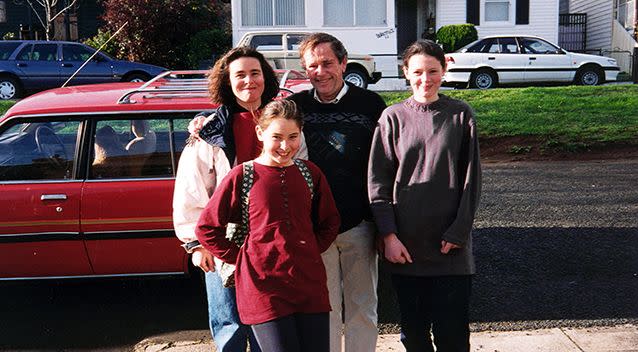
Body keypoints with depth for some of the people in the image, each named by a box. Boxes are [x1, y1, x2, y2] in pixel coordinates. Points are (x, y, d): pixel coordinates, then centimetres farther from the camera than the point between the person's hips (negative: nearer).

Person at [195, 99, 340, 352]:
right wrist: (240, 257, -2)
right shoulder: (241, 177, -3)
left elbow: (330, 222, 17)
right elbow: (206, 228, 1)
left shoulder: (310, 173, 6)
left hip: (309, 284, 4)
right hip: (262, 286, -3)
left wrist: (311, 250, 5)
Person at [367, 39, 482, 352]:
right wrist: (388, 235, -7)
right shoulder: (393, 118, 1)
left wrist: (458, 232, -5)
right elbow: (377, 180, 0)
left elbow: (471, 179, 2)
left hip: (450, 247, -1)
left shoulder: (461, 115, 1)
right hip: (404, 245, 1)